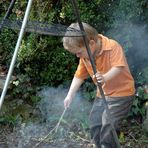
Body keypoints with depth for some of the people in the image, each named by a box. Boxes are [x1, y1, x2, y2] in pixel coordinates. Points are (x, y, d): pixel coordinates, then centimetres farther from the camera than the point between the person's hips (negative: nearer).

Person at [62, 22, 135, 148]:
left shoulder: (113, 46, -23)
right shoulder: (84, 56, -2)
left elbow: (119, 67, -35)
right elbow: (79, 76, 7)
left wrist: (105, 77, -54)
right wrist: (70, 96, -1)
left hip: (121, 93, -7)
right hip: (102, 94, 8)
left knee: (107, 127, -18)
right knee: (94, 126, 10)